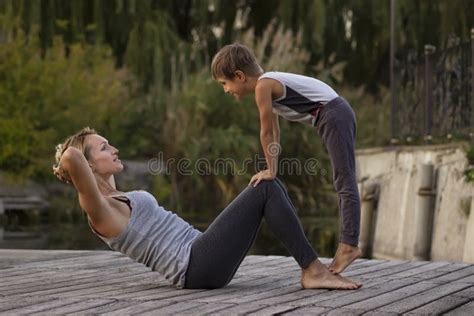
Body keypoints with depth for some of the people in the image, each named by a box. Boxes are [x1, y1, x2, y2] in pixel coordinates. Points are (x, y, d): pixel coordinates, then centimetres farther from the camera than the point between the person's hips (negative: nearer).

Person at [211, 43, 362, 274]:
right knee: (343, 184, 9)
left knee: (345, 183, -12)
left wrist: (271, 170, -4)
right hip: (339, 116, 10)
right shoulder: (269, 84, 16)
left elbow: (266, 133, -10)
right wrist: (272, 168, 20)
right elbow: (274, 132, 20)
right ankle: (346, 244, 12)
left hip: (333, 115, -10)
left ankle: (349, 244, -14)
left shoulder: (263, 85, -13)